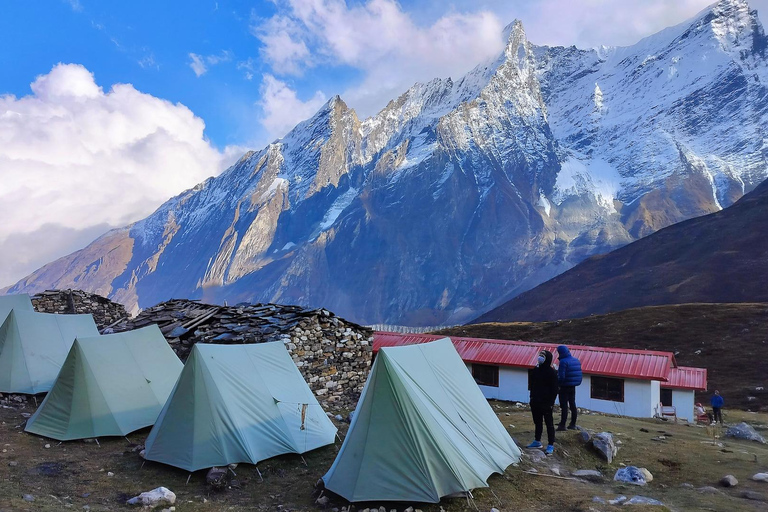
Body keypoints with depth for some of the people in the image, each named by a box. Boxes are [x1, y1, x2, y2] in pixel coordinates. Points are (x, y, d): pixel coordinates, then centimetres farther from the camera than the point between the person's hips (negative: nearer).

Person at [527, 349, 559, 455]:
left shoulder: (552, 372, -11)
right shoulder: (536, 370, 8)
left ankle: (551, 445, 4)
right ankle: (537, 441, 29)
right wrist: (532, 397, 12)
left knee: (549, 423, 0)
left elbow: (554, 389, -10)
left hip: (546, 403, -7)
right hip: (536, 401, 7)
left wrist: (551, 402, -13)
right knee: (537, 422, 17)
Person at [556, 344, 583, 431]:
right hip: (573, 386, 7)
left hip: (565, 387, -7)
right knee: (572, 404, 14)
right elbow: (578, 374, 11)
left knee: (564, 406, -3)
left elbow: (561, 376, -23)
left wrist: (556, 382, -6)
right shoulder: (576, 360, 6)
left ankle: (562, 425, -1)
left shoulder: (563, 361, -19)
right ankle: (573, 424, 21)